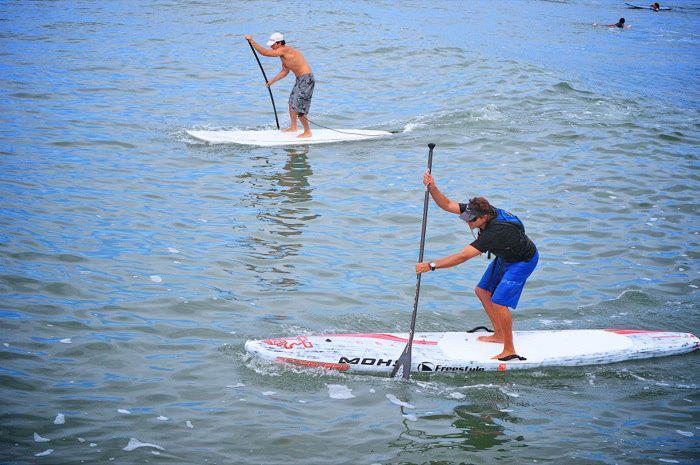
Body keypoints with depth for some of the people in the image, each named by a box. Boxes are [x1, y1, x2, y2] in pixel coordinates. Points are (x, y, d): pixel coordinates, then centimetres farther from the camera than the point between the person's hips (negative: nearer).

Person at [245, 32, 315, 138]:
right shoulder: (283, 53, 11)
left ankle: (307, 132, 1)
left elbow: (265, 53, -25)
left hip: (306, 79, -11)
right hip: (300, 79, 11)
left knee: (298, 107, -9)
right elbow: (284, 71, 19)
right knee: (292, 102, 21)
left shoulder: (284, 50, -20)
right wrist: (272, 81, 12)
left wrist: (252, 41, -19)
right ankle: (293, 127, 35)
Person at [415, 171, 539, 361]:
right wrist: (433, 188, -34)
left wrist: (431, 265, -45)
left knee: (499, 302, -16)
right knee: (482, 291, 12)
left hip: (523, 261, -9)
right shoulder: (481, 210, -19)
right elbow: (447, 205, -15)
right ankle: (499, 335, 25)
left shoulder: (496, 231, -41)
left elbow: (463, 256, -44)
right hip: (505, 257, 9)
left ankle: (509, 350, -4)